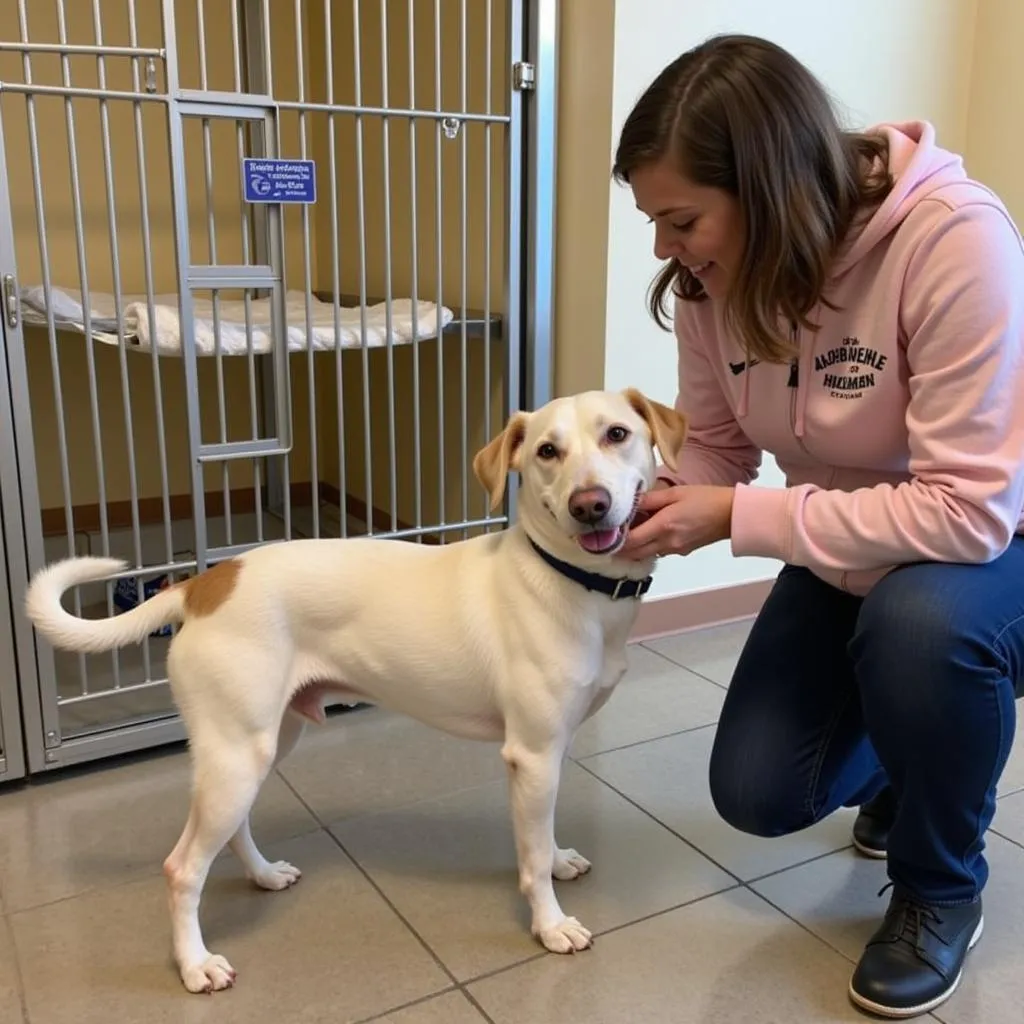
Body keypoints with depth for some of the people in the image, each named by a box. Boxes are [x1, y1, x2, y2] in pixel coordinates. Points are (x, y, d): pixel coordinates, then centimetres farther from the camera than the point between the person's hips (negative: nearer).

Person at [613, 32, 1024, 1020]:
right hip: (846, 554, 5)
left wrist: (737, 517, -33)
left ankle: (941, 889, -7)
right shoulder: (716, 273, -15)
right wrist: (646, 507, -24)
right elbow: (712, 448, -3)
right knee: (757, 794, 0)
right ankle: (912, 765, 35)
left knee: (918, 622, -39)